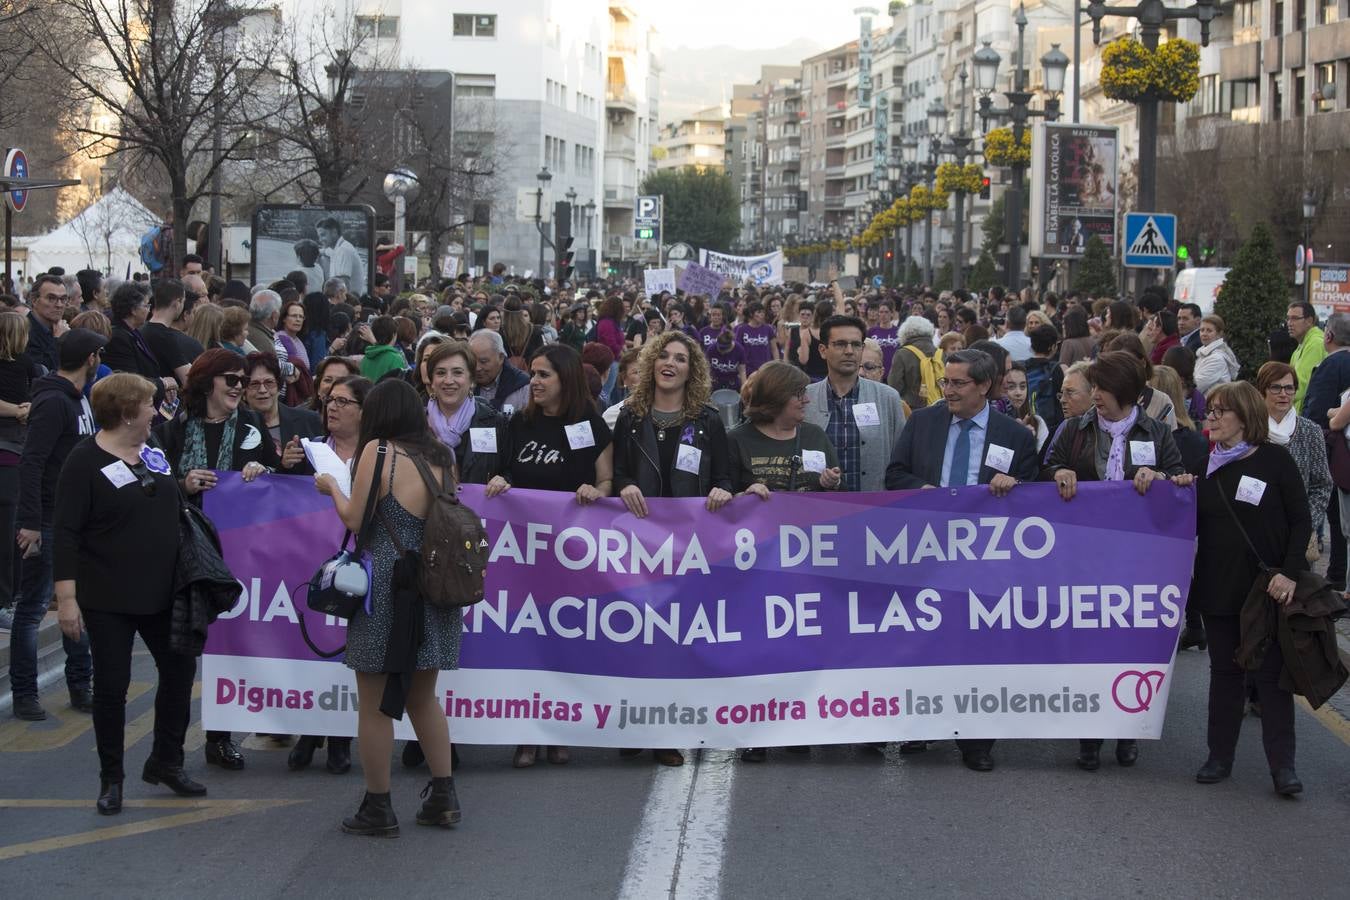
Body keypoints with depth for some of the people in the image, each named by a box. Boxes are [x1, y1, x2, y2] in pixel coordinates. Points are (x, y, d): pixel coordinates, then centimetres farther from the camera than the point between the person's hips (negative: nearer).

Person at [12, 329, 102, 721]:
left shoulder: (78, 398, 11)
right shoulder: (53, 402, -18)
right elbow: (31, 463, -24)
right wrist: (29, 523, -27)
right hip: (47, 523, -9)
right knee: (33, 607, -1)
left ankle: (80, 687, 20)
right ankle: (24, 694, 6)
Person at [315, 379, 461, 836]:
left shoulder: (378, 451, -7)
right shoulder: (440, 457, 8)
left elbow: (355, 519, -8)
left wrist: (332, 487, 10)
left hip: (386, 587, -6)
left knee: (374, 704, 3)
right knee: (423, 696, 19)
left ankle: (377, 809, 7)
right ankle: (443, 796, 18)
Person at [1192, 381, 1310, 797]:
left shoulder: (1275, 460, -5)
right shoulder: (1204, 464, 7)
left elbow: (1301, 521, -5)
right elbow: (1190, 525, 12)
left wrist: (1290, 572, -15)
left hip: (1268, 588, -4)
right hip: (1218, 587, 4)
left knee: (1273, 672, -1)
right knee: (1225, 670, 10)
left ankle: (1282, 764, 3)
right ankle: (1220, 755, 17)